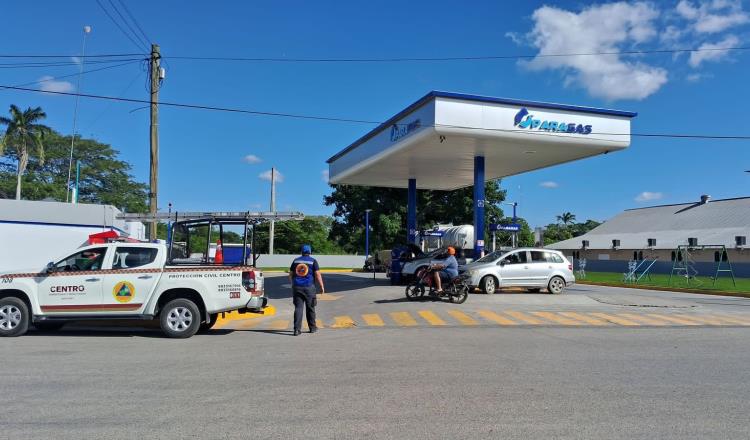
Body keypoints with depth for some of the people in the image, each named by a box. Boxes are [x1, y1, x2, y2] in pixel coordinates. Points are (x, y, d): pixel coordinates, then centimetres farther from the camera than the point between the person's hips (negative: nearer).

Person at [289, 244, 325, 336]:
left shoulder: (296, 260, 9)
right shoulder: (313, 261, -2)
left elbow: (290, 275, 13)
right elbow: (318, 275, -8)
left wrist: (293, 284, 27)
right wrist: (322, 286, -1)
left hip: (297, 287, 2)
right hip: (309, 287, -2)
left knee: (298, 308, 0)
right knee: (310, 308, 11)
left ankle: (297, 329, -9)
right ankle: (312, 327, 22)